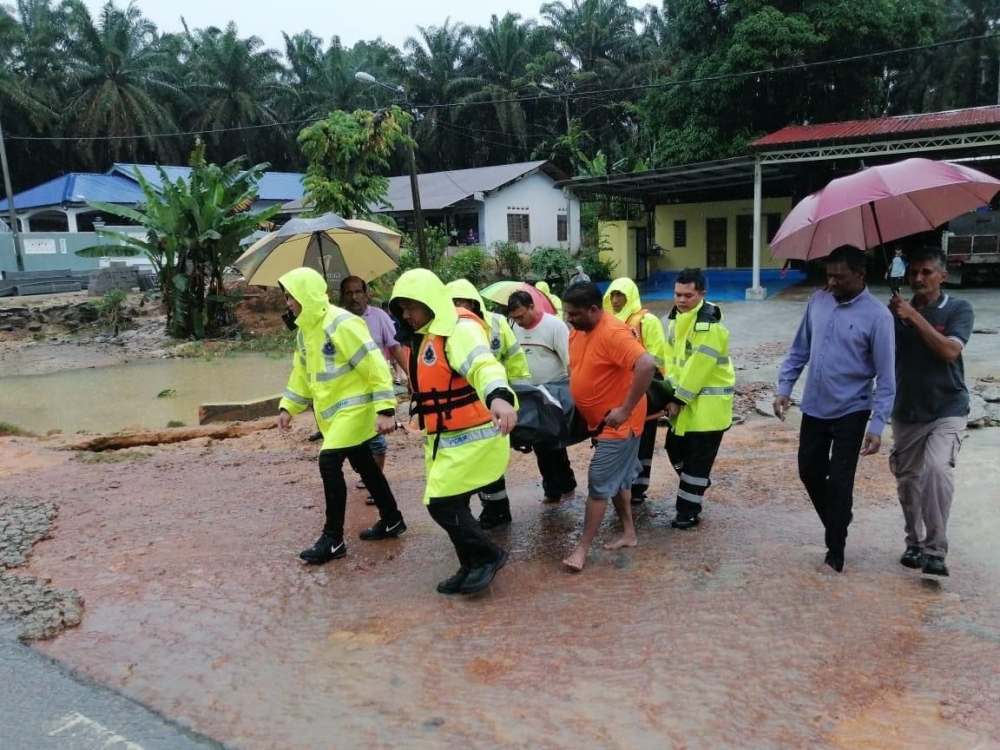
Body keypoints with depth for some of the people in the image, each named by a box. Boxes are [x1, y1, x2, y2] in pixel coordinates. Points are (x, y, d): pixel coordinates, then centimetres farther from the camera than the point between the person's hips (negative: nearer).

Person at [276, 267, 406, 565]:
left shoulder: (341, 324, -22)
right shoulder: (305, 330, 8)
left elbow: (375, 366, -24)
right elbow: (302, 373, 19)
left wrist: (385, 409, -27)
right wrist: (287, 407, 12)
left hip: (354, 408, -9)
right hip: (333, 411, 9)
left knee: (329, 464, -13)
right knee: (364, 465, 16)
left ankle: (333, 540, -2)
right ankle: (391, 520, 31)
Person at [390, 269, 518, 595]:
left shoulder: (460, 330, -19)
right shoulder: (422, 337, 12)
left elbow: (483, 365, -39)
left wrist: (498, 397, -59)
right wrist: (430, 438, 32)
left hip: (472, 436, -10)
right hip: (445, 438, 10)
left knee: (442, 504, -8)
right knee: (450, 504, 14)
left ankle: (488, 556, 11)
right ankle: (472, 567, 29)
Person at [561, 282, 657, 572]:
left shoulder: (613, 333, -26)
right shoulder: (577, 331, 3)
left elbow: (647, 365, -37)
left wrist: (625, 409, -32)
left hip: (618, 424, -9)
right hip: (601, 422, 9)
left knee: (599, 483, -3)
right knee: (618, 478, 19)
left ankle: (583, 548, 6)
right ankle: (629, 533, 34)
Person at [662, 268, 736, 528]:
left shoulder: (709, 325, -21)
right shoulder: (677, 318, 7)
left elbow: (699, 367, -23)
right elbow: (672, 357, 7)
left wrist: (679, 399, -18)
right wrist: (672, 393, -3)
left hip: (708, 400, -9)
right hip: (685, 398, 9)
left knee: (698, 458, -1)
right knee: (675, 446, 17)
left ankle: (688, 511, 10)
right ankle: (697, 486, 41)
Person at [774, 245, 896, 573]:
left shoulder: (877, 315, -15)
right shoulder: (817, 301, 0)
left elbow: (885, 377, -13)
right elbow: (799, 349, 9)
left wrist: (877, 425, -18)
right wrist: (784, 388, 1)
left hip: (850, 412, -5)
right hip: (814, 407, 5)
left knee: (839, 481, 2)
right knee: (809, 471, 14)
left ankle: (835, 549, 19)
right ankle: (836, 525, 38)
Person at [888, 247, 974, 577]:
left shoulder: (958, 309, -5)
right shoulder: (897, 310, 4)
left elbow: (949, 351, -20)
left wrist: (915, 316, -21)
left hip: (947, 410, -4)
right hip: (906, 411, 4)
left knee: (937, 469, -25)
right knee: (907, 479, 10)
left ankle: (936, 550, -14)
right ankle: (915, 543, 30)